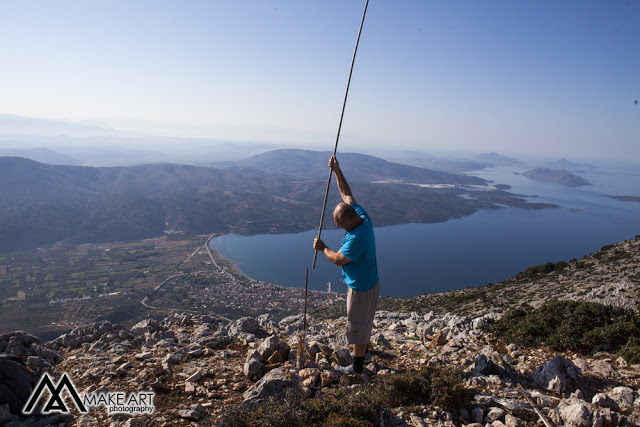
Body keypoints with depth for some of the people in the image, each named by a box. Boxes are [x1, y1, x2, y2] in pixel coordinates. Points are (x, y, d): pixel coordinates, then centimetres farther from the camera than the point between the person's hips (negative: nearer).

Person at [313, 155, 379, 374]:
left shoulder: (356, 239, -35)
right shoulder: (361, 215, -9)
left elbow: (337, 259, -22)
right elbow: (346, 194, 3)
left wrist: (322, 248, -5)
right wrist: (336, 170, 1)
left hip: (362, 287, -9)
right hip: (369, 280, 9)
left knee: (357, 326, 7)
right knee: (363, 321, 28)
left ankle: (357, 367, 24)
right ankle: (363, 348, 49)